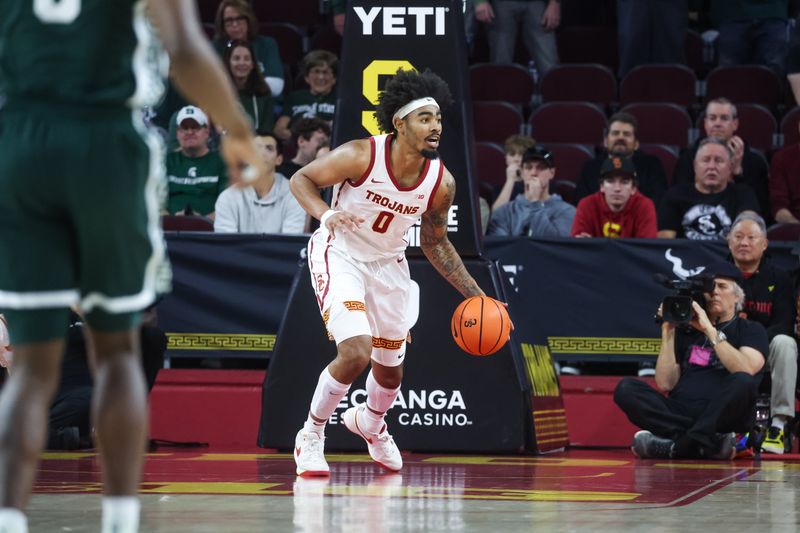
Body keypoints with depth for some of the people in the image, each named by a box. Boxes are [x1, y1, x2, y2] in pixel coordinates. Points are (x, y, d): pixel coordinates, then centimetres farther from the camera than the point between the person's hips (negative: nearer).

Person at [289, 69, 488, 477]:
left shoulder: (441, 183, -14)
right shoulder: (360, 156, -26)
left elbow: (435, 243, 3)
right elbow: (301, 179, -13)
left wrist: (476, 297, 0)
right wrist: (325, 214, -33)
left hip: (388, 263, 5)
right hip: (340, 254, -5)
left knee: (390, 371, 15)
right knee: (355, 353, -24)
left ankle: (369, 422, 51)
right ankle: (311, 435, -1)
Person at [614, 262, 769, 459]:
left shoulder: (751, 330, 12)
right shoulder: (686, 330, 21)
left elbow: (746, 371, -11)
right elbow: (665, 384, 10)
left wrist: (710, 330, -11)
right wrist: (668, 332, 5)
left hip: (721, 417, -4)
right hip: (679, 414, 4)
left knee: (743, 383, -33)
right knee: (626, 388, -18)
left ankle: (677, 445, -34)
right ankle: (709, 442, -31)